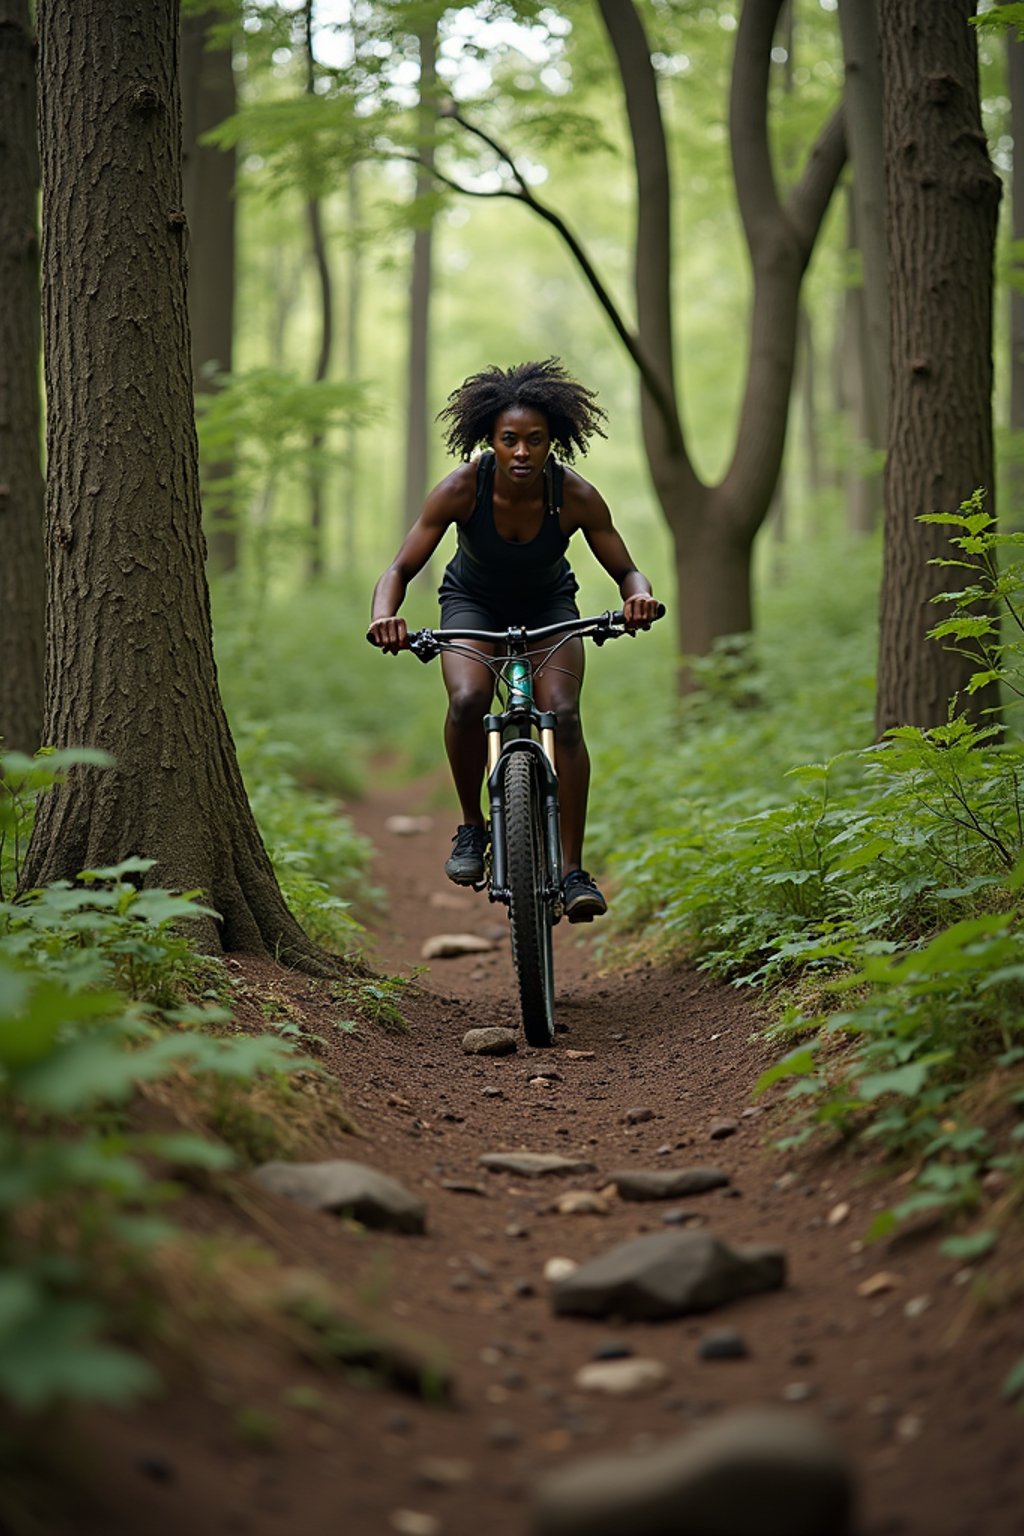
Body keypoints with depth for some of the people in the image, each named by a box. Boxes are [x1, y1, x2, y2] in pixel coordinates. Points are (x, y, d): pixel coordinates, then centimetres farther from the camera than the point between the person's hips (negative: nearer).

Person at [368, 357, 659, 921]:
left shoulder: (576, 496, -27)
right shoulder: (462, 488, -28)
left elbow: (625, 570, -17)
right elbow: (401, 568, -23)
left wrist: (639, 595, -41)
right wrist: (384, 616, -45)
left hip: (549, 606, 1)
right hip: (473, 602, 0)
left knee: (563, 715, -24)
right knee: (468, 700, -30)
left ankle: (572, 870, -16)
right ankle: (471, 827, -6)